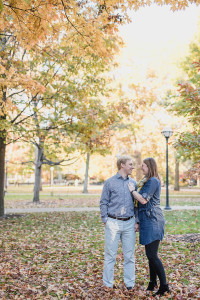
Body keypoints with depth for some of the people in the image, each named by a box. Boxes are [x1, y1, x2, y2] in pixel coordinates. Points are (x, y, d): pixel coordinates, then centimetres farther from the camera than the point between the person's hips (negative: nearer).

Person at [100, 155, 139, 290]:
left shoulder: (133, 183, 11)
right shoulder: (110, 182, 0)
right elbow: (103, 203, 2)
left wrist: (137, 221, 7)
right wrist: (105, 220, -5)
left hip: (129, 223, 3)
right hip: (113, 223, -3)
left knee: (130, 255, 8)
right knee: (110, 255, 3)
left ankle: (130, 283, 21)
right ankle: (108, 284, 16)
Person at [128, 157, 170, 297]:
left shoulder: (153, 181, -13)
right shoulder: (148, 181, 19)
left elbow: (144, 200, -19)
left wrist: (133, 190, -7)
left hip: (152, 221, -10)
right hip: (148, 221, 10)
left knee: (152, 254, -9)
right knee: (150, 253, 14)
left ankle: (164, 285, -2)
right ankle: (153, 282, 24)